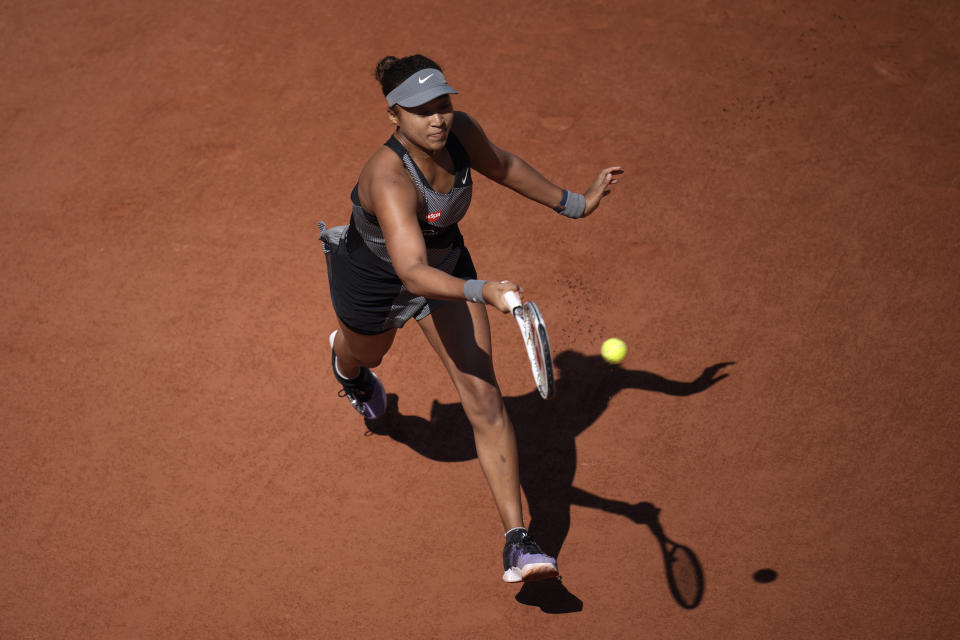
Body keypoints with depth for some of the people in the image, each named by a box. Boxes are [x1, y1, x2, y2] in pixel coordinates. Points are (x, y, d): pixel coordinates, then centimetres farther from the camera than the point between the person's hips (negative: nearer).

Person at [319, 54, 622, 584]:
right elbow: (413, 273, -54)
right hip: (375, 278, -3)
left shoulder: (461, 131, -25)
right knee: (366, 355, 32)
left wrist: (574, 203, 7)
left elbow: (501, 165, 0)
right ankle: (346, 360, 76)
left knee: (484, 399, -10)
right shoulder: (389, 177, -43)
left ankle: (517, 543, -7)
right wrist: (482, 292, -70)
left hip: (447, 263, 3)